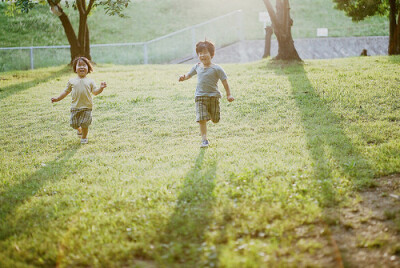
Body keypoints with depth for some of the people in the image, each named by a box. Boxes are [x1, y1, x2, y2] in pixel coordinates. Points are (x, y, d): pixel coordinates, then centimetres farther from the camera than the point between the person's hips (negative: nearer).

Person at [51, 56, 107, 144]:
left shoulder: (90, 81, 4)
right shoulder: (72, 81, 7)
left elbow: (95, 92, 0)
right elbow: (66, 91, 15)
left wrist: (101, 88, -18)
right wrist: (57, 99, 11)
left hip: (86, 107, -2)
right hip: (75, 107, 2)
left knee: (84, 124, -5)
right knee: (74, 124, 4)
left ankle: (84, 137, 21)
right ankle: (79, 130, 38)